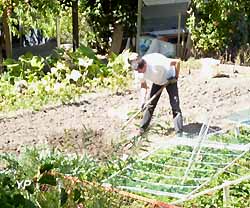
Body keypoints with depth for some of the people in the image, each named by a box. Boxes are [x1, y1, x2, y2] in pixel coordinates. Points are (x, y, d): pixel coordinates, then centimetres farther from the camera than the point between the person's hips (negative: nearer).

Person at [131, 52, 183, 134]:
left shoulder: (156, 63, -40)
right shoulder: (140, 71, -20)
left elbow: (177, 62, -35)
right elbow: (143, 85, -5)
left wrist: (176, 77, -22)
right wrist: (143, 99, -17)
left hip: (169, 79, -5)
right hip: (157, 82, 6)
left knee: (175, 104, -14)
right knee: (151, 104, 3)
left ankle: (179, 130, -13)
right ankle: (142, 128, 13)